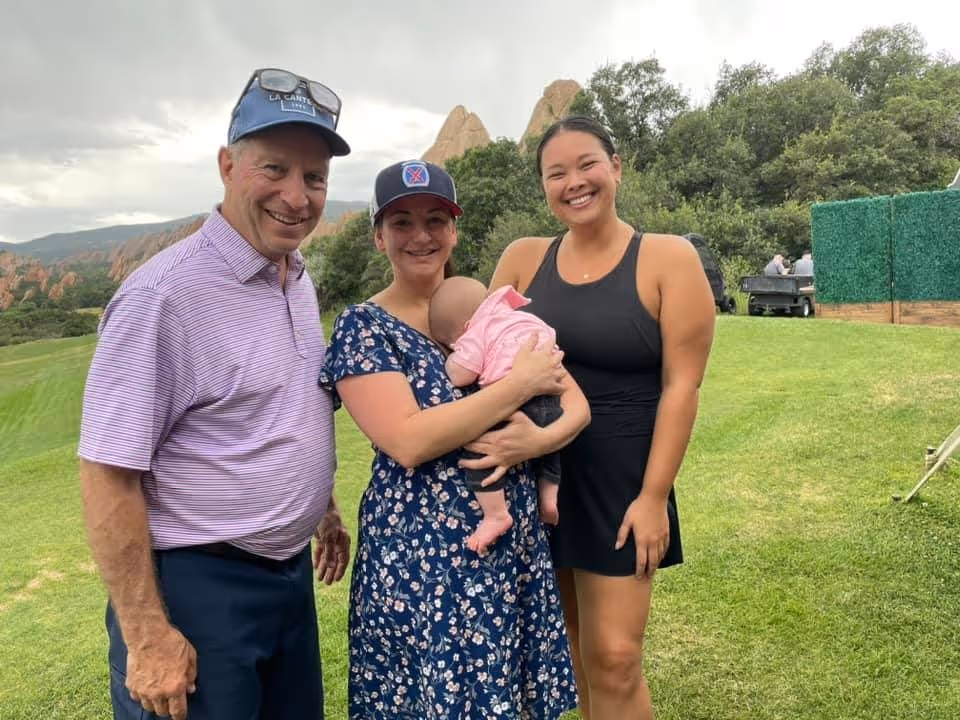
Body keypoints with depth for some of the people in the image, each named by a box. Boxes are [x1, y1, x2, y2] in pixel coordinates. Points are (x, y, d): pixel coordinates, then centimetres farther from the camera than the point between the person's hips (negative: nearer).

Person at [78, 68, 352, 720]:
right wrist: (146, 637, -18)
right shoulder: (165, 294, -21)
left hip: (291, 570, 8)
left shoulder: (301, 280, 4)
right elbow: (107, 476, -20)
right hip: (195, 586, -7)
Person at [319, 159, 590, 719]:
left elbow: (577, 402, 5)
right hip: (420, 556, -4)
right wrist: (522, 384, -17)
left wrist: (541, 439, -17)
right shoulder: (363, 327, -7)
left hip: (514, 545, 5)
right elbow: (408, 441, -22)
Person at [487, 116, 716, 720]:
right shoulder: (522, 259, 2)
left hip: (621, 481, -3)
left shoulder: (669, 259, -8)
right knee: (572, 654, 17)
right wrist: (502, 433, -14)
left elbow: (682, 386, -9)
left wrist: (653, 495, -12)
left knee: (614, 660, 1)